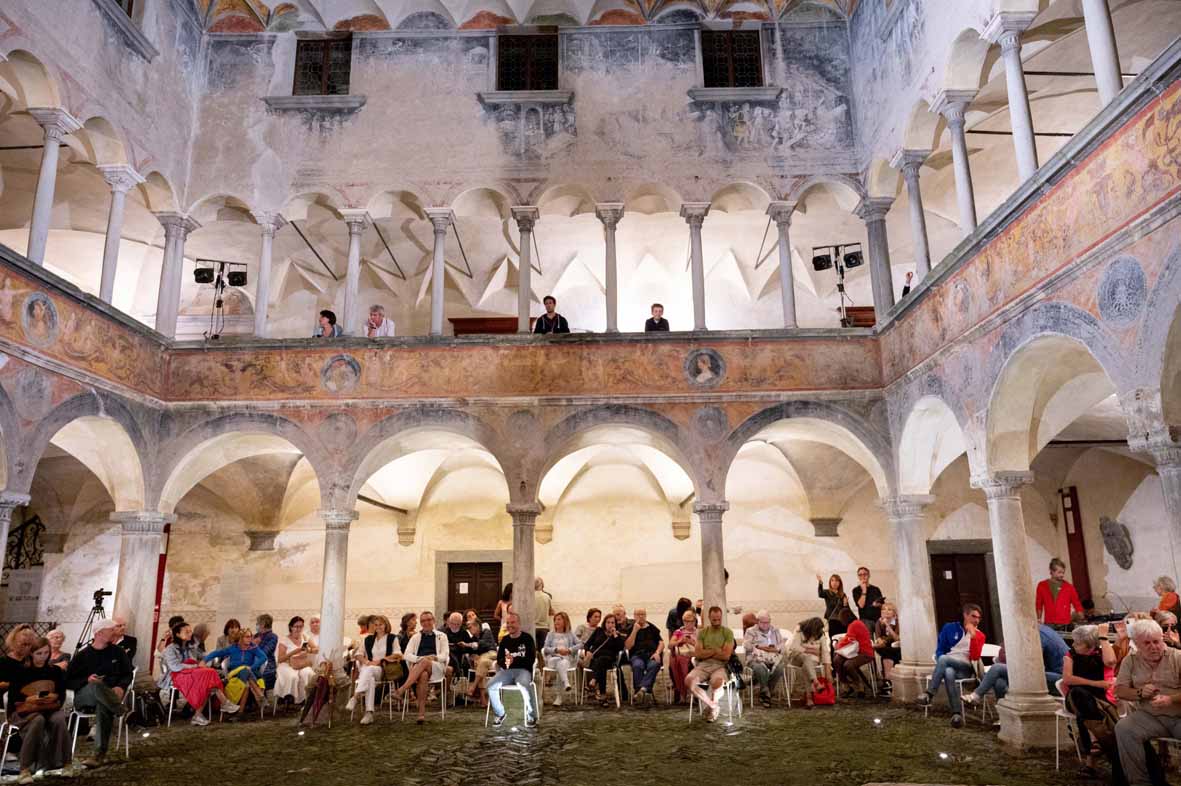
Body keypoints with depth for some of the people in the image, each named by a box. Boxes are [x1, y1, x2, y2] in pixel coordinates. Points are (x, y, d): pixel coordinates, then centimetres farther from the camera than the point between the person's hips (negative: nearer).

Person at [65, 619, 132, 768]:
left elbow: (127, 674, 13)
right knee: (96, 686, -38)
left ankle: (100, 755, -36)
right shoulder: (82, 655, 5)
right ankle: (125, 711, -33)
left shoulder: (118, 652, 12)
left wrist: (121, 687, -9)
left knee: (103, 708, -37)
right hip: (84, 697, -1)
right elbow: (68, 682, 3)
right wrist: (87, 680, -16)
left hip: (110, 697, 1)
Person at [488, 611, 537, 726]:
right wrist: (505, 661, -12)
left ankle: (531, 716, -17)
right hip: (507, 671, 5)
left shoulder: (527, 638, -1)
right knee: (491, 685, -21)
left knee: (523, 685, -37)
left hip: (523, 670, -5)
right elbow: (499, 659, 13)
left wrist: (514, 660, -21)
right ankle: (499, 714, 0)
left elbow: (531, 659, -8)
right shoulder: (505, 640, 15)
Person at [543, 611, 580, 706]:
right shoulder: (551, 634, 22)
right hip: (553, 658, 1)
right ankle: (566, 684, -57)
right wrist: (557, 650, -9)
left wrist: (569, 650, -8)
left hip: (567, 659, -1)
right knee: (559, 662, -36)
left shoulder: (570, 634, 22)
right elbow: (545, 649, 8)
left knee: (562, 663, -36)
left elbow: (580, 644, 7)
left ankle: (559, 696, -37)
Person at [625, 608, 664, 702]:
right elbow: (628, 646, 2)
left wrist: (657, 653, -8)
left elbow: (661, 643, 12)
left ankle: (643, 688, -45)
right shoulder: (631, 629, 15)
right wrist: (635, 630, -3)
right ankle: (644, 690, -34)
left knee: (653, 665, -34)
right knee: (637, 665, -35)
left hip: (652, 654, 0)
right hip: (637, 655, 0)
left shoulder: (652, 628, 19)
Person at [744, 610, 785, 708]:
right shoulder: (751, 631, 11)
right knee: (761, 668, -38)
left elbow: (782, 645, 11)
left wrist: (775, 649, -9)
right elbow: (746, 645, -2)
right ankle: (766, 693, -14)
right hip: (756, 658, -3)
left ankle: (763, 692, -12)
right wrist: (759, 647, -10)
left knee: (779, 668, -32)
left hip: (773, 658, 3)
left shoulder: (775, 630, 20)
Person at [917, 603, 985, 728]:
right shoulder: (949, 628, 12)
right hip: (947, 665, 2)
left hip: (965, 668, -2)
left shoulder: (979, 635, 12)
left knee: (944, 659, -37)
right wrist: (942, 664, -10)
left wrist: (973, 636, -11)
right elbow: (939, 651, 11)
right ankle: (957, 713, -41)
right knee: (948, 673, -38)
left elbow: (975, 657, -4)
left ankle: (929, 693, -35)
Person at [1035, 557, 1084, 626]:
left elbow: (1077, 605, 10)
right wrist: (1038, 621, 8)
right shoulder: (1042, 586, 5)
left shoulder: (1069, 587, 4)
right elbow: (1038, 605, 12)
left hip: (1065, 625, 0)